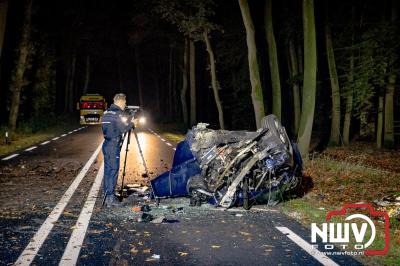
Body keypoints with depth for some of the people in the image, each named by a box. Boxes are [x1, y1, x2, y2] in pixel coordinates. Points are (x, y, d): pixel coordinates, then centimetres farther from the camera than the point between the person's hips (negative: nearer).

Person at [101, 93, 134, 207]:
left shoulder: (106, 112, 14)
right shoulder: (118, 113, -12)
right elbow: (123, 129, -14)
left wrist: (125, 123, 21)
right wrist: (131, 123, 3)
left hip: (106, 144, 9)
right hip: (113, 145, -9)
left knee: (107, 170, 13)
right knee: (113, 171, -5)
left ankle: (107, 195, 20)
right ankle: (110, 198, -4)